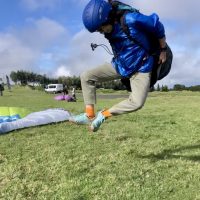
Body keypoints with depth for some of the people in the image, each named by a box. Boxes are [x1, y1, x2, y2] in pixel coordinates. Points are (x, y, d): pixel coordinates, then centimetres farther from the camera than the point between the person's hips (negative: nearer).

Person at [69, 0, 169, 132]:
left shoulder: (132, 20, -27)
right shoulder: (109, 29, -7)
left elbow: (158, 27, -13)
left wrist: (163, 50, -3)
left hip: (141, 68, -6)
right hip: (119, 64, 6)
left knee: (137, 103, -26)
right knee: (86, 76, -4)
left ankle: (104, 114, -7)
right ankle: (90, 116, -1)